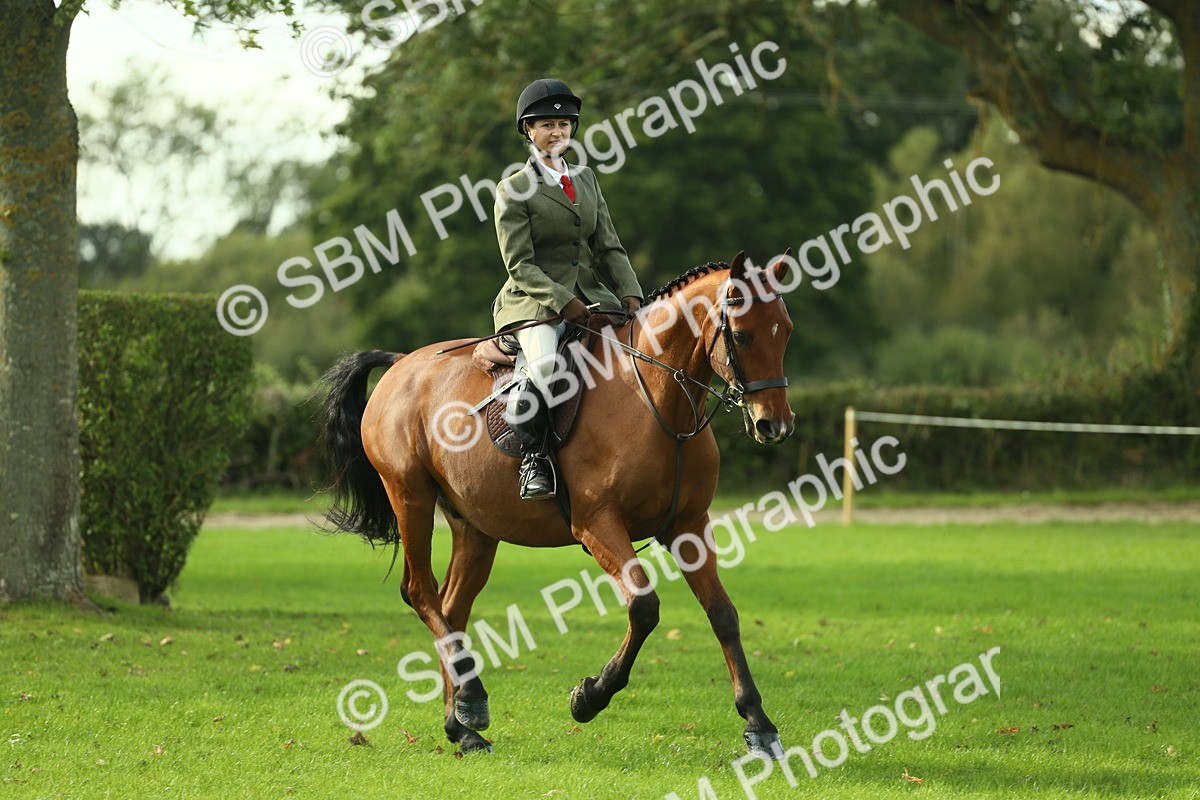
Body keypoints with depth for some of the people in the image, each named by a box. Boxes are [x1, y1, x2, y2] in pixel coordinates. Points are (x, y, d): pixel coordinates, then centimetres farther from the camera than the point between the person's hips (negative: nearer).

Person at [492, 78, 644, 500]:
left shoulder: (586, 180, 15)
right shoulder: (514, 191, -3)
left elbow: (609, 248, 12)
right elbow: (519, 265, -9)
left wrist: (630, 295, -4)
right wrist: (562, 302, -22)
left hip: (591, 294, 6)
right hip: (533, 304, -6)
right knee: (543, 368, -34)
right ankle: (533, 457, -17)